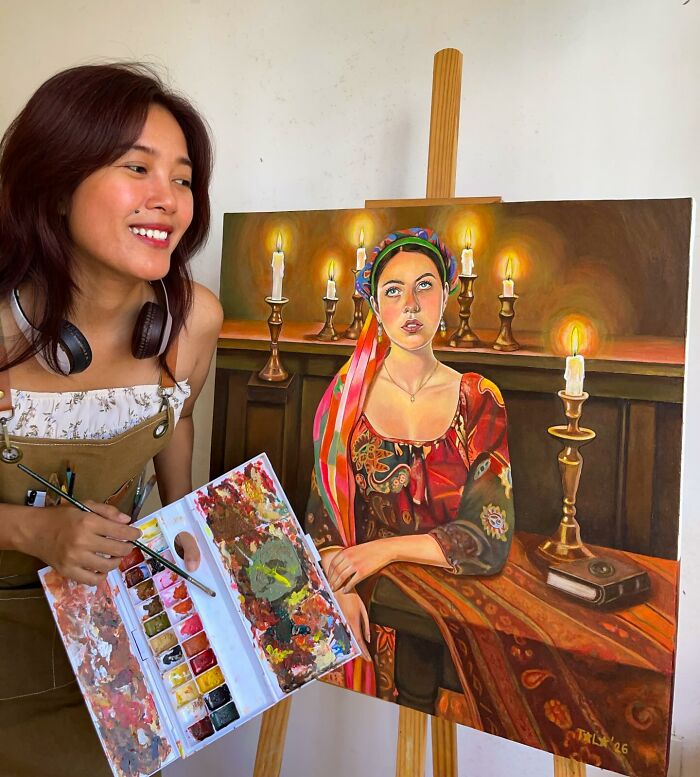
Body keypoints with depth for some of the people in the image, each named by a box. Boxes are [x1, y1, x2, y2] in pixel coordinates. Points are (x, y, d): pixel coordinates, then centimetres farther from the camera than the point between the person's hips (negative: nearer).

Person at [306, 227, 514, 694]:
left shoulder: (479, 400, -1)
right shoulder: (348, 396, 0)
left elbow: (492, 539, -7)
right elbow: (323, 513, -2)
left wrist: (386, 549, -14)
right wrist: (340, 589, -19)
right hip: (367, 605, 0)